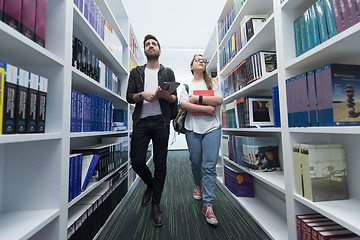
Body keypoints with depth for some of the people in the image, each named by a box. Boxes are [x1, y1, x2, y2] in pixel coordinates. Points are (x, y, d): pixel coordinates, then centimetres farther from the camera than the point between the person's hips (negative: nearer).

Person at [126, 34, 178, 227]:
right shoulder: (136, 72, 17)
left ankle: (156, 205, 21)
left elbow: (175, 99, 7)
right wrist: (142, 95, -11)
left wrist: (165, 95, -14)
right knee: (137, 161, -1)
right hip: (141, 122, 1)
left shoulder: (168, 73, 15)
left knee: (160, 163, 2)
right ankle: (150, 185, 32)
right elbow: (129, 97, 8)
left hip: (161, 122, 0)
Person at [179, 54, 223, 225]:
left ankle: (207, 205, 3)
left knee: (210, 165, -7)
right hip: (193, 128, 1)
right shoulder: (187, 85, 13)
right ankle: (198, 185, 41)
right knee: (196, 162, 11)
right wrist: (205, 108, -12)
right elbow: (183, 104, -6)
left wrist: (197, 98, -7)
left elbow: (219, 100, -2)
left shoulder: (213, 82, 16)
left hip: (212, 127, 0)